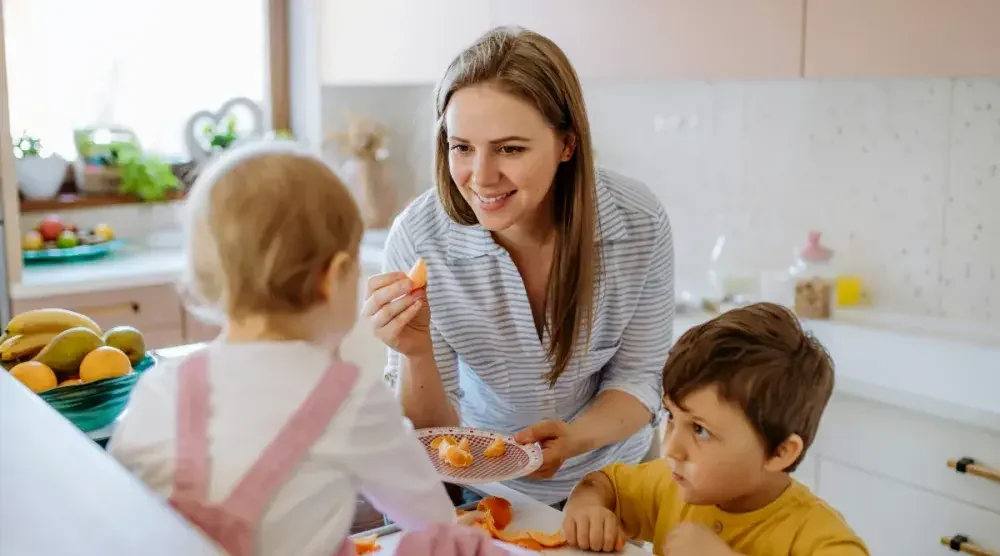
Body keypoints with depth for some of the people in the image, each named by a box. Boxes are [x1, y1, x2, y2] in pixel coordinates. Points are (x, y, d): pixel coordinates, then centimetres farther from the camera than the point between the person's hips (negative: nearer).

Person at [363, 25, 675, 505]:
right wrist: (417, 355, -37)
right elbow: (426, 433, -16)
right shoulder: (418, 239, -25)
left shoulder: (639, 224, -23)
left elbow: (638, 378, -8)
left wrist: (575, 439, -30)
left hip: (608, 473, 0)